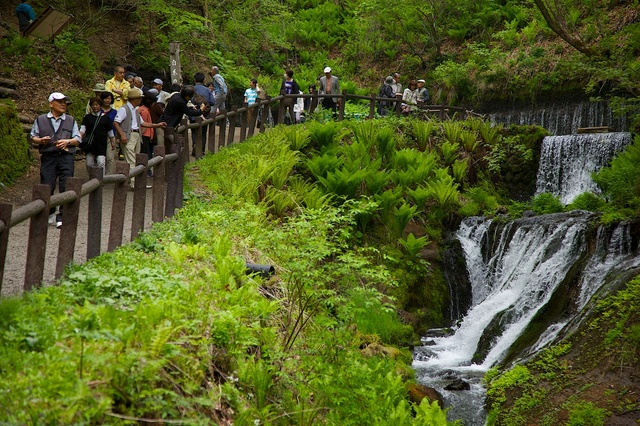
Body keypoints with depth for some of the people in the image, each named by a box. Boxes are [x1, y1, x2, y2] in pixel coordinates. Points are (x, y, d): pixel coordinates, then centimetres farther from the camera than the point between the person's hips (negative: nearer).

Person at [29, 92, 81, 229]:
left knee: (66, 187, -8)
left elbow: (78, 139, 11)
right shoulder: (41, 120, 12)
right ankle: (49, 214, 18)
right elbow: (33, 137, 13)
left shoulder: (70, 121, 15)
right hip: (48, 157, 0)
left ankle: (62, 217, -2)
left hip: (66, 157, 0)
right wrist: (40, 140, -9)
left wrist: (67, 142, -8)